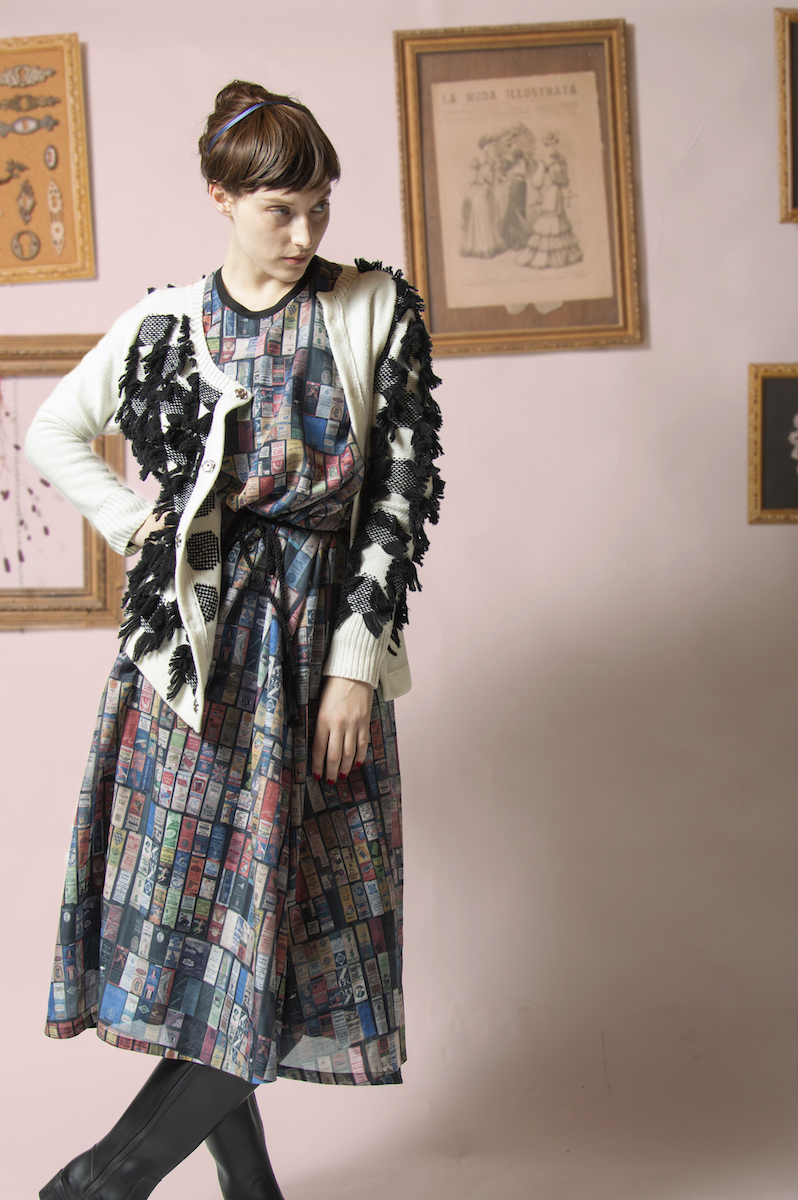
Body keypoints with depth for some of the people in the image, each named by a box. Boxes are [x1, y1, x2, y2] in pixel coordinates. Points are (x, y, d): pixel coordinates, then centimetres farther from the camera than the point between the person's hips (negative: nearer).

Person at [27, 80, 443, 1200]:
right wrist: (139, 525, 5)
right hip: (192, 652, 1)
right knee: (192, 908, 1)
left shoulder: (376, 311, 2)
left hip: (317, 647, -1)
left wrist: (357, 660, -9)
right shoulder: (166, 323, 6)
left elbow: (403, 492, -2)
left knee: (280, 925, -4)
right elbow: (52, 434, 19)